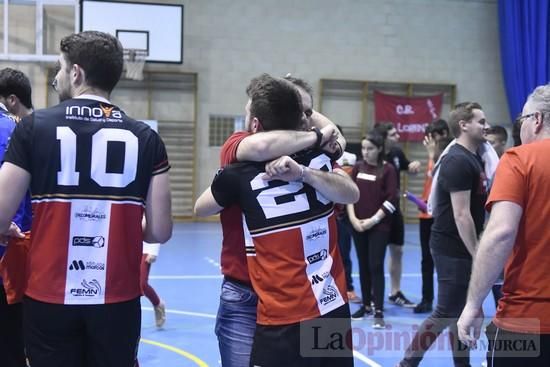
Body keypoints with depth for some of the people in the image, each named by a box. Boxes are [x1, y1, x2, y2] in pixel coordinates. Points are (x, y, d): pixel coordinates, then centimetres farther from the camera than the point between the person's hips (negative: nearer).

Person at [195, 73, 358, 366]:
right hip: (334, 310, 5)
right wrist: (303, 173, -12)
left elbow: (200, 208, 9)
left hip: (282, 319, -5)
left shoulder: (239, 175, -8)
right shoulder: (317, 158, 1)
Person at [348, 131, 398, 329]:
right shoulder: (358, 167, 6)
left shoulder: (387, 170, -6)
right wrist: (353, 218, -5)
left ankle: (379, 311, -4)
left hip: (379, 226, -4)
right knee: (363, 265, 11)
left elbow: (391, 200, -10)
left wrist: (373, 219, -14)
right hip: (358, 224, 4)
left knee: (376, 266, -7)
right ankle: (366, 305, 23)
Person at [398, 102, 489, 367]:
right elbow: (461, 215, -22)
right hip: (453, 248, -9)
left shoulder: (473, 158, 12)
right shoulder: (459, 161, -18)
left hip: (462, 247, 9)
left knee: (461, 310, 14)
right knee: (446, 313, -3)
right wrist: (478, 255, -20)